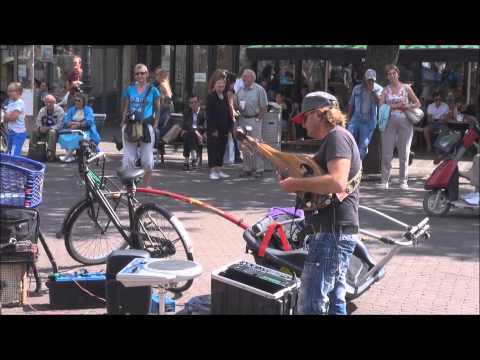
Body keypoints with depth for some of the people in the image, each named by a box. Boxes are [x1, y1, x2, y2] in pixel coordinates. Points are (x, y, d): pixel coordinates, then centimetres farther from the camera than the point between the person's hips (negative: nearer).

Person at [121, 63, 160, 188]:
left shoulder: (153, 90, 3)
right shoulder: (129, 89, 7)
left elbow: (157, 108, 8)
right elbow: (125, 107, 11)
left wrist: (155, 123, -1)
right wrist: (123, 122, 1)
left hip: (147, 125, -1)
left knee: (147, 158, 4)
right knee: (128, 157, 4)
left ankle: (146, 185, 16)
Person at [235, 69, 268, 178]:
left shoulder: (259, 90, -4)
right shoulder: (240, 90, 10)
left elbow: (264, 107, -5)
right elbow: (235, 104, 16)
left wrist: (257, 119, -11)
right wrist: (239, 107, -6)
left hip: (254, 119, -5)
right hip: (243, 119, 5)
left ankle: (259, 169, 0)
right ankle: (247, 168, 14)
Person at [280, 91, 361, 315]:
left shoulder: (337, 137, -13)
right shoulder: (333, 139, 21)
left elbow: (337, 182, -27)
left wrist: (297, 184, -19)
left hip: (332, 233, -11)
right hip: (336, 231, 11)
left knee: (309, 307, -11)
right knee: (334, 302, 17)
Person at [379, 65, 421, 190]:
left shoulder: (406, 88, 8)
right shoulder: (386, 90, 9)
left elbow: (417, 103, 10)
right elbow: (381, 106, -2)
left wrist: (407, 106, -7)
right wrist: (395, 106, -11)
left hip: (405, 122, 0)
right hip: (389, 122, 0)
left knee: (404, 153, 2)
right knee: (387, 153, -3)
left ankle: (403, 181, 7)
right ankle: (384, 180, 2)